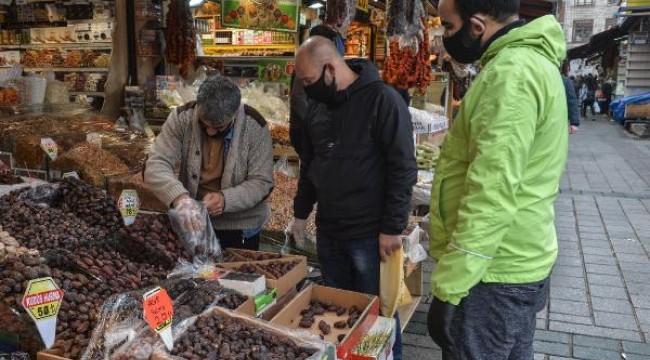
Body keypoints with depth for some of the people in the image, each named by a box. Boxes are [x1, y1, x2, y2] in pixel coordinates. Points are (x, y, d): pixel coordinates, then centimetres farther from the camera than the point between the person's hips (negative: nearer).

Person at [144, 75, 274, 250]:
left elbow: (262, 182, -15)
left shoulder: (254, 126, -18)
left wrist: (226, 200, -32)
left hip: (241, 226, -2)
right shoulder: (182, 117, -14)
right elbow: (156, 165, -18)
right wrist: (179, 196, -38)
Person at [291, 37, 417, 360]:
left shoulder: (382, 100, -14)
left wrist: (392, 228, -16)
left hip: (370, 234, -6)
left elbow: (403, 169, -15)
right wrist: (301, 212, 18)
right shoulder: (317, 105, 7)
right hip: (327, 231, 6)